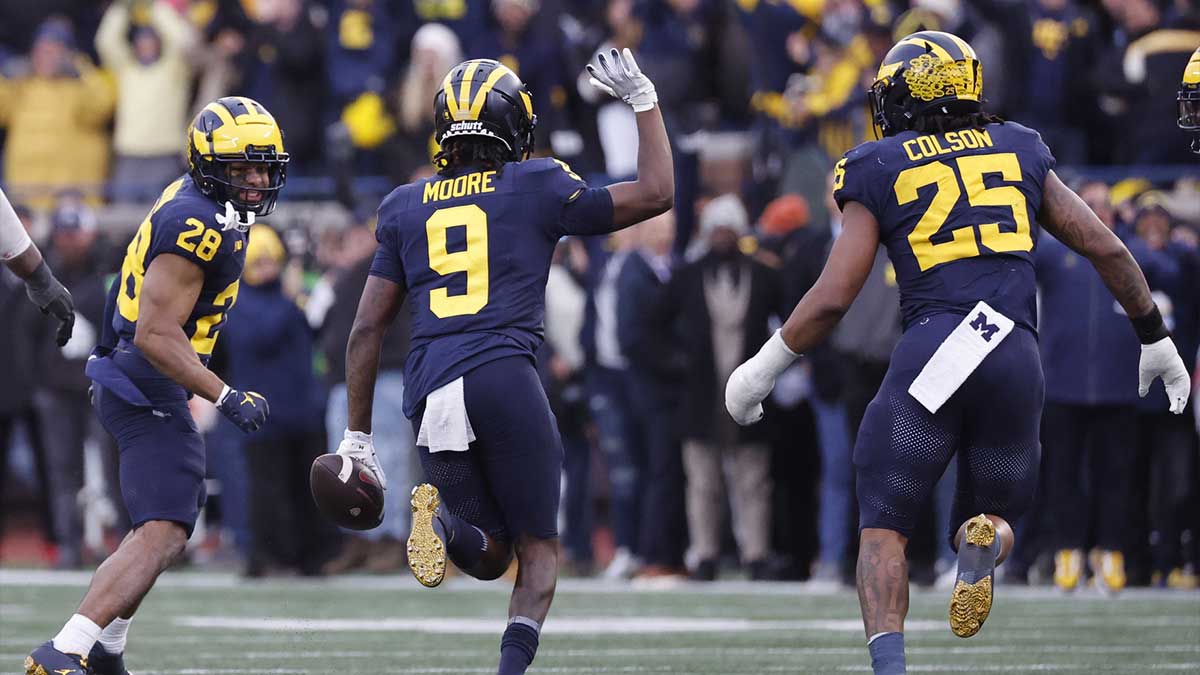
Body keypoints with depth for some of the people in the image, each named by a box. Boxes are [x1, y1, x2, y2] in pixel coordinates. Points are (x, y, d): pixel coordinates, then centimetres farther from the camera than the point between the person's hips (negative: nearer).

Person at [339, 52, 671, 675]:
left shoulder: (406, 208, 18)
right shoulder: (535, 189, 8)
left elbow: (366, 330, 14)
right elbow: (656, 194, 15)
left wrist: (357, 436, 19)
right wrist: (642, 100, 26)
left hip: (429, 392, 3)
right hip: (503, 378, -3)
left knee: (490, 556, 15)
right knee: (539, 550, 8)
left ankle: (444, 521, -21)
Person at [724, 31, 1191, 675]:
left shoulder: (881, 171, 8)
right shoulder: (1019, 152, 18)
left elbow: (833, 296, 2)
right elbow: (1105, 249, 15)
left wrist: (765, 367, 15)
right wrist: (1156, 339, 27)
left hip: (932, 352, -3)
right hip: (1019, 358, 3)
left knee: (883, 529, 7)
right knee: (994, 516, 22)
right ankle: (984, 540, -16)